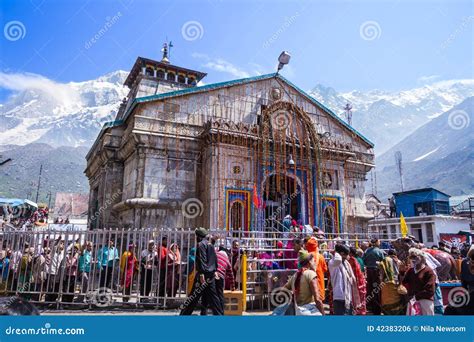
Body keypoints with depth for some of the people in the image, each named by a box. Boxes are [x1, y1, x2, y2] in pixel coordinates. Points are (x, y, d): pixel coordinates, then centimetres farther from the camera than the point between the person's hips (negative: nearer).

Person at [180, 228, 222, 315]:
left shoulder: (201, 244, -9)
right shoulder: (210, 245, 17)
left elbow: (202, 259, -19)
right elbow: (215, 258, 19)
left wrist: (201, 273, -24)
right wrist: (215, 270, 23)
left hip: (204, 274, -8)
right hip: (211, 274, 8)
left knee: (194, 296, -3)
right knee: (212, 295, 12)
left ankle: (184, 314, 2)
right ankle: (219, 313, 13)